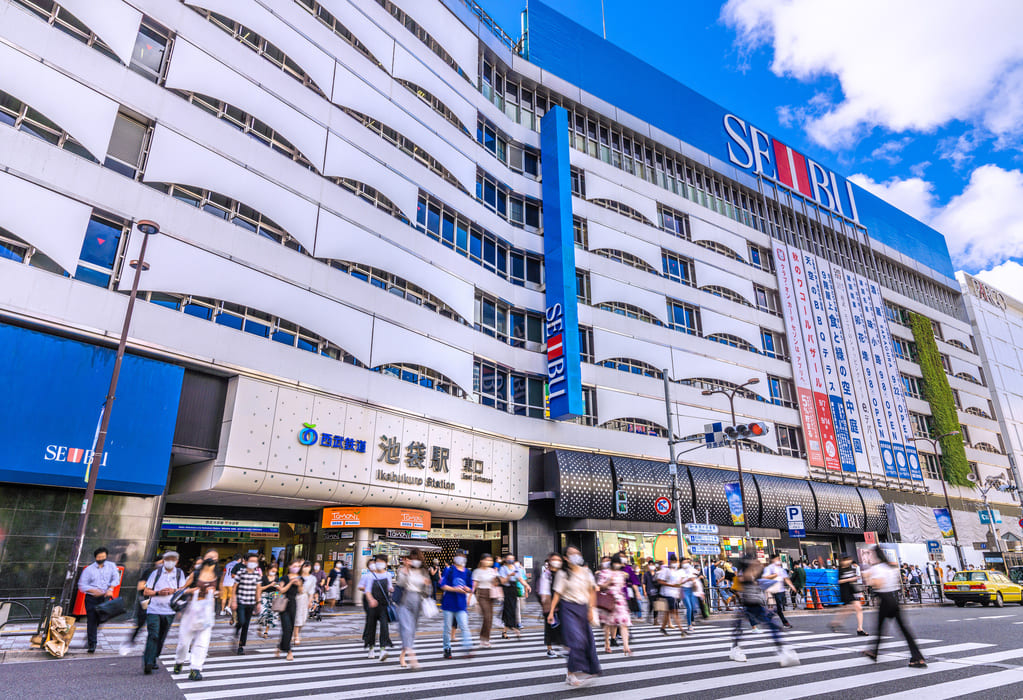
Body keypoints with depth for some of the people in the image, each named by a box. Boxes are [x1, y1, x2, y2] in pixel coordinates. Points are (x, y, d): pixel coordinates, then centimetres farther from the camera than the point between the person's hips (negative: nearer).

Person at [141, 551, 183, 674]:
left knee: (161, 638, 9)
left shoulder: (179, 573, 7)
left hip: (169, 611, 3)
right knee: (153, 636, -13)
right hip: (154, 610, -3)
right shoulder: (156, 572, 1)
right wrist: (158, 592, -14)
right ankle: (148, 664, -10)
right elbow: (146, 591, 2)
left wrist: (173, 591, -11)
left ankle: (153, 660, 24)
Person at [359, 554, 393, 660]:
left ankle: (383, 649, -14)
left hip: (384, 604, 1)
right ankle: (370, 648, 26)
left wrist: (391, 589, -9)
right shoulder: (370, 576, -2)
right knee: (371, 625, 7)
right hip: (372, 604, -1)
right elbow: (367, 591, -9)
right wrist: (371, 599, -28)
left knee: (384, 625, -13)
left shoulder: (388, 575, 6)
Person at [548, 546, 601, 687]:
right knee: (576, 639, -15)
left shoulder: (586, 572, 6)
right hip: (568, 608, -5)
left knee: (588, 640, 5)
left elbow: (592, 592, 12)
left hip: (583, 608, 5)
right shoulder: (562, 574, -5)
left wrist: (591, 609, 5)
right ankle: (572, 673, -5)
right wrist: (551, 612, -7)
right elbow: (557, 594, -3)